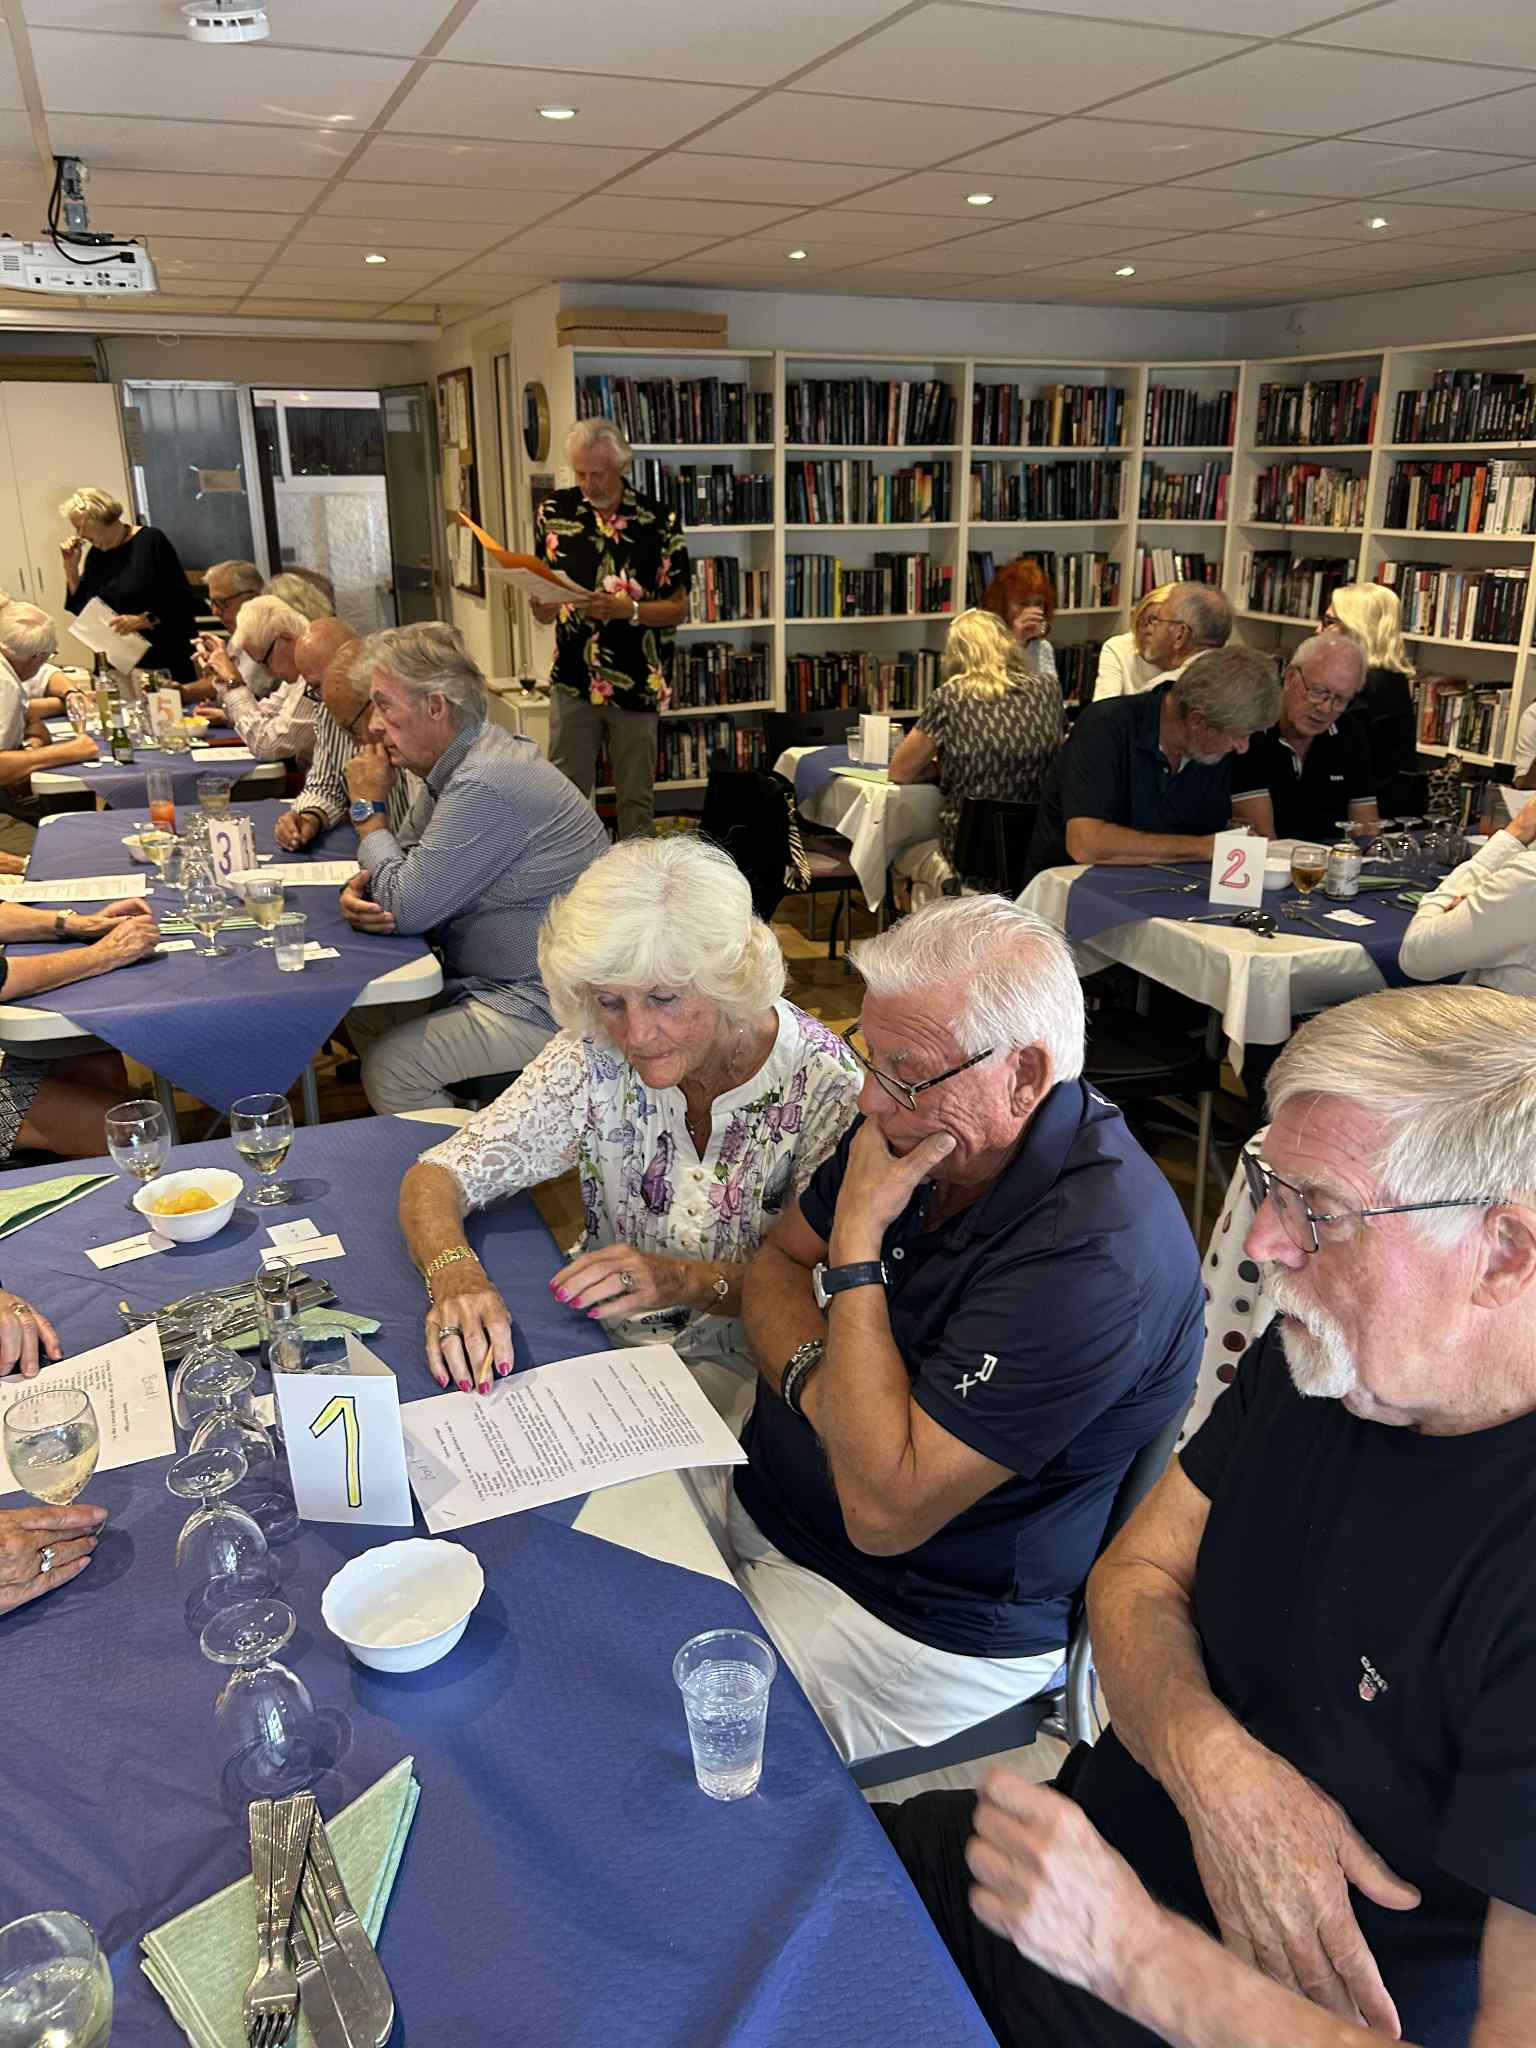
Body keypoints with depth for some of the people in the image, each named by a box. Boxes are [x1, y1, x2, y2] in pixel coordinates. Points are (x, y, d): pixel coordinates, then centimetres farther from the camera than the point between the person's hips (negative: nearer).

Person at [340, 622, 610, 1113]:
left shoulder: (485, 786, -26)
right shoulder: (458, 763, 8)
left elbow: (406, 906, -21)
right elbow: (406, 864, 16)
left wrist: (368, 807, -7)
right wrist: (358, 891, -8)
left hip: (547, 1009, -10)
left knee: (388, 1070, -14)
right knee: (362, 1015, 12)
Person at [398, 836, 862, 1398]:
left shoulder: (822, 1083, -19)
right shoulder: (594, 1058, -12)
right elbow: (437, 1176, -11)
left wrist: (687, 1280, -35)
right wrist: (455, 1275, -32)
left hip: (740, 1370, -4)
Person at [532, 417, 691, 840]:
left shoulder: (659, 520, -3)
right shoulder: (554, 512, 3)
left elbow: (678, 607, -2)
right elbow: (542, 611, 9)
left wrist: (629, 610, -19)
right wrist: (545, 604, -15)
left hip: (637, 683, -1)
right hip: (572, 681, 1)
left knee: (636, 797, 9)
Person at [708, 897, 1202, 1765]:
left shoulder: (1092, 1258, -32)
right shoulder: (920, 1119, -5)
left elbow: (883, 1510, -31)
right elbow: (776, 1266, 6)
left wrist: (858, 1241, -28)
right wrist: (816, 1378, -16)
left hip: (923, 1620, -7)